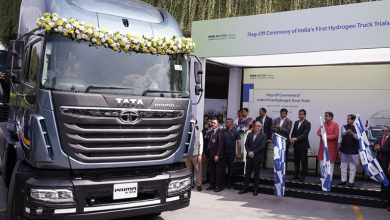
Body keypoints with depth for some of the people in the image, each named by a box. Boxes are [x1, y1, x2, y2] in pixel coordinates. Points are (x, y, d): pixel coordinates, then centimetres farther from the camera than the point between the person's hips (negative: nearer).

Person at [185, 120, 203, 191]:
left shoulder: (198, 133, 4)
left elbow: (201, 144, 2)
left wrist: (200, 155, -5)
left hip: (195, 154, -2)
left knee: (197, 170, 1)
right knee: (188, 170, 8)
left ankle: (198, 185, 8)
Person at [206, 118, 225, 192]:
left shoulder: (220, 132, -10)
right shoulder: (211, 132, 15)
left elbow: (220, 145, -16)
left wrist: (217, 155, -19)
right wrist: (208, 153, 10)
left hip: (218, 155, -8)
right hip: (211, 155, 8)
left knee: (219, 171, 0)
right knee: (212, 171, 14)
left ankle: (219, 186, 9)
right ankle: (212, 185, 24)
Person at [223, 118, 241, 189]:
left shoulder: (236, 132, -1)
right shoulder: (223, 131, 3)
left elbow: (238, 143, -1)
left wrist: (239, 153, -6)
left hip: (231, 153, -1)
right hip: (223, 153, 1)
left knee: (230, 169, 8)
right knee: (222, 168, 4)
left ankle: (229, 183, 18)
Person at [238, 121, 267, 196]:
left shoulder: (263, 135, -2)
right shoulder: (250, 134, 12)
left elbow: (262, 146, -12)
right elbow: (246, 144, 8)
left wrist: (253, 152, -16)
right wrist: (249, 152, -10)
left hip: (257, 157, -4)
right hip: (249, 157, 4)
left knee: (256, 174, 5)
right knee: (247, 173, 7)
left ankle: (255, 190, 15)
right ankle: (245, 188, 15)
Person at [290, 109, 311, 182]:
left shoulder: (307, 123, -10)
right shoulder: (296, 122, 12)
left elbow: (304, 134, -18)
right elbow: (293, 132, 13)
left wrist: (296, 139, -27)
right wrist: (292, 138, -6)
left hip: (303, 145, -7)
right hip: (296, 145, 7)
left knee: (303, 161, 2)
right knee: (296, 160, 13)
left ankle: (302, 176, 11)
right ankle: (296, 174, 24)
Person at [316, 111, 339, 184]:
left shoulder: (335, 125, -7)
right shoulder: (323, 124, 9)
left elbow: (335, 135, -12)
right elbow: (318, 132, 9)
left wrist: (327, 137, -18)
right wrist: (321, 134, -13)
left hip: (331, 147, -5)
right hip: (323, 146, 6)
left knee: (330, 162, 2)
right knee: (322, 162, 10)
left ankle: (329, 179, 11)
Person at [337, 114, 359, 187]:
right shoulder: (344, 127, 6)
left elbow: (358, 138, -11)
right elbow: (342, 133, -15)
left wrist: (352, 133, -29)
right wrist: (346, 132, -37)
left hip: (353, 151, -3)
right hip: (344, 150, 3)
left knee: (352, 167, 2)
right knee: (343, 166, 11)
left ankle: (351, 181, 12)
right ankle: (343, 180, 22)